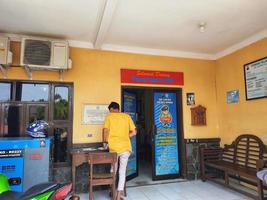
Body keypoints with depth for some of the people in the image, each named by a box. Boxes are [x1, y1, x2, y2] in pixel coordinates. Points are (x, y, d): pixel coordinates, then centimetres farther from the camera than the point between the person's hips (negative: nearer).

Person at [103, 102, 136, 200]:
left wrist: (105, 141, 10)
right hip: (126, 147, 1)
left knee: (113, 169, 20)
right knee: (122, 171, 8)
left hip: (114, 147, 0)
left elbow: (105, 131, -7)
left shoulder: (109, 116, 4)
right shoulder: (127, 116, 9)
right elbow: (134, 132, 5)